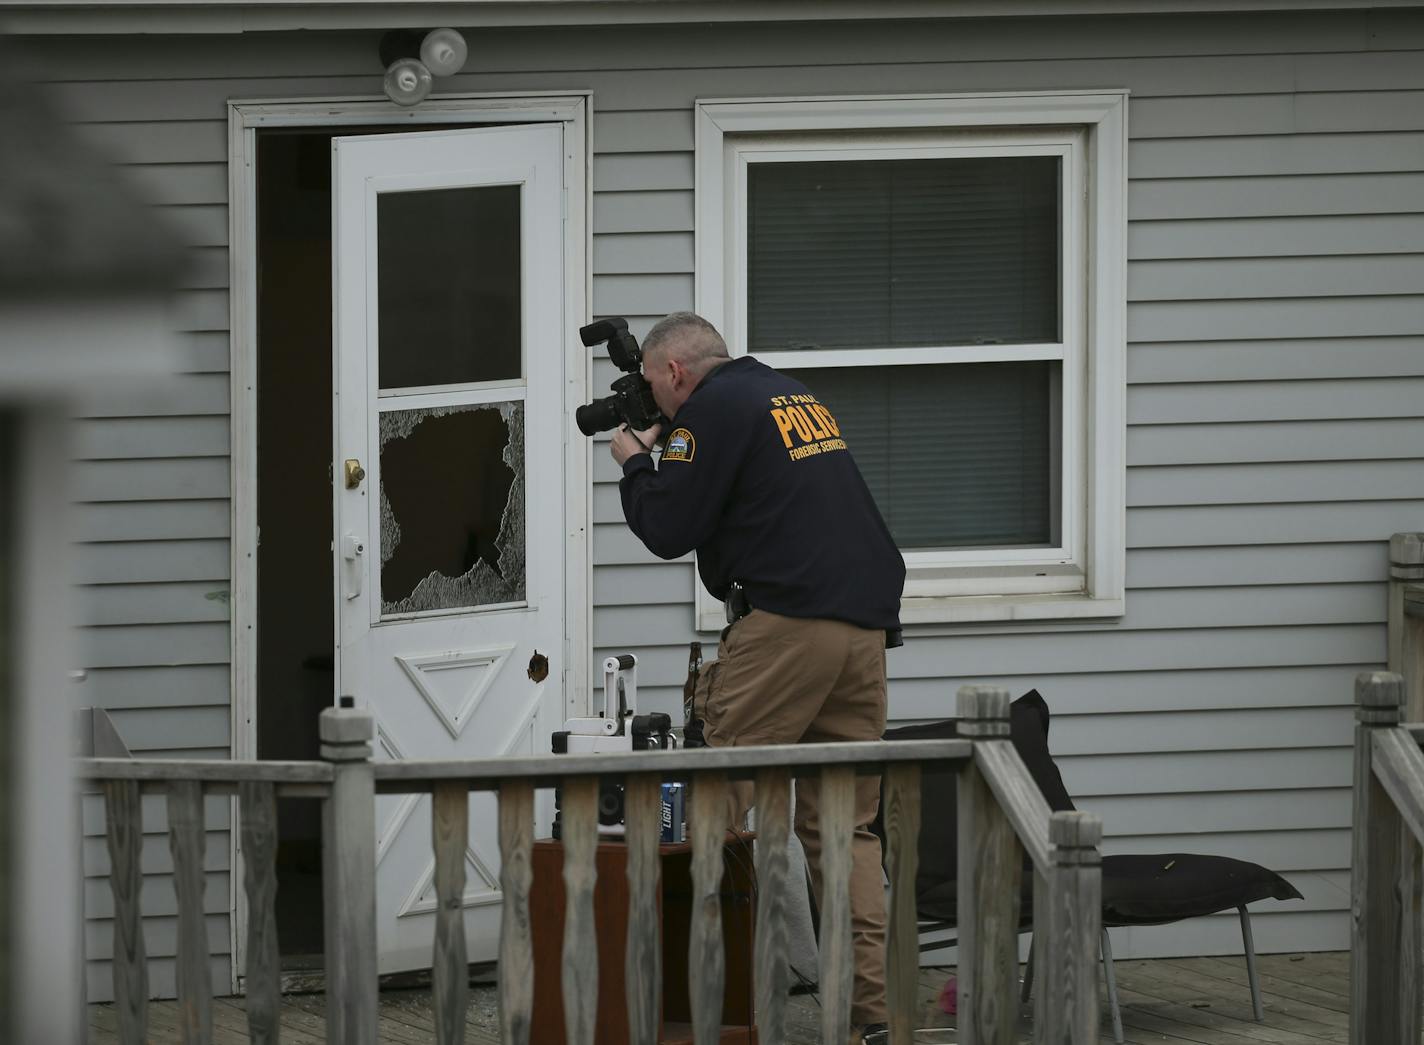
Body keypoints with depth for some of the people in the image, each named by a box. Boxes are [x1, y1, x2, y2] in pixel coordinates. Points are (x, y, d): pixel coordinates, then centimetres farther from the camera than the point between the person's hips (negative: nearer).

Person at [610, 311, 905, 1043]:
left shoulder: (713, 407, -2)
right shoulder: (795, 396, 23)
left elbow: (667, 529, -5)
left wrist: (634, 462, 13)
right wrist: (665, 454, 29)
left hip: (786, 624, -8)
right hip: (866, 623, 8)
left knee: (718, 802, -5)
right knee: (844, 823, 7)